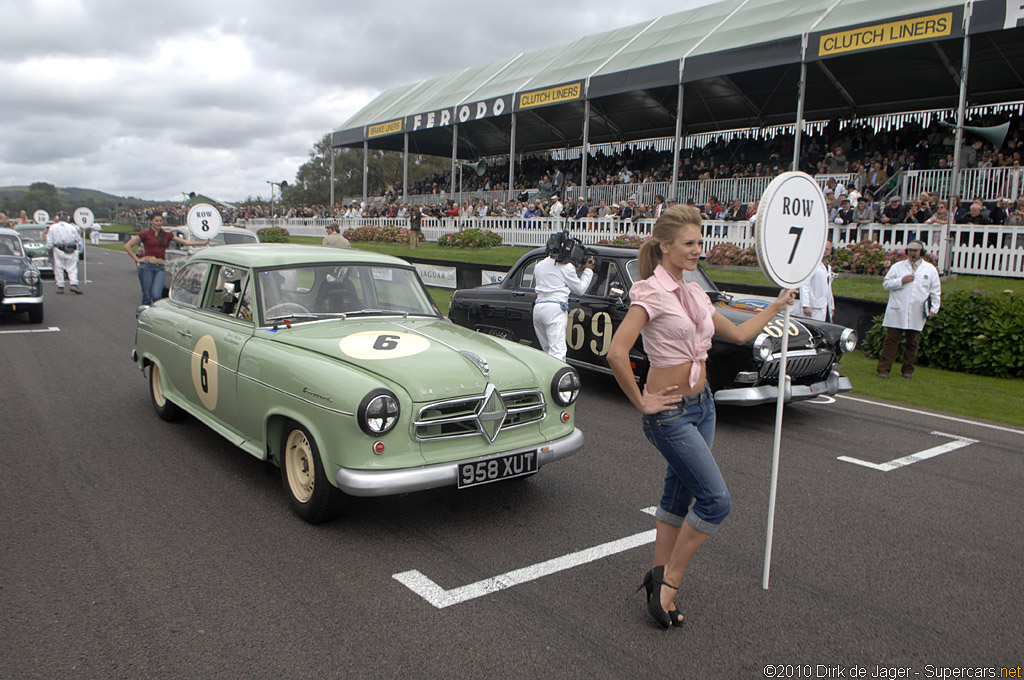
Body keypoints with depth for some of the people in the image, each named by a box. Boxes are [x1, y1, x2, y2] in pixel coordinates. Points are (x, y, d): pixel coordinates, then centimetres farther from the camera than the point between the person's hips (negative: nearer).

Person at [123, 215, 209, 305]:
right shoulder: (145, 234, 5)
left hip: (160, 268, 2)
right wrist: (137, 259, -2)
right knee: (147, 296, 0)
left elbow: (185, 242, 10)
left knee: (156, 295, -14)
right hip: (147, 266, -2)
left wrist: (203, 242, 1)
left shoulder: (167, 235, 15)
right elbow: (127, 246, 6)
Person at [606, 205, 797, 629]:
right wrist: (642, 403, -18)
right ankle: (668, 581, 7)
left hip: (702, 405, 8)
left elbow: (739, 334, 21)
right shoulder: (651, 292, -15)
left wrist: (778, 304, 20)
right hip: (670, 412, -8)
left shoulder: (695, 294, 10)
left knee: (679, 497, 14)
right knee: (716, 500, -9)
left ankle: (659, 583, 27)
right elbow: (616, 354, -25)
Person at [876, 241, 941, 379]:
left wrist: (934, 308, 3)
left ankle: (908, 369, 18)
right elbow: (886, 284, 5)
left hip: (917, 314, 1)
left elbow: (936, 291, 12)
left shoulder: (930, 269, 9)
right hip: (897, 312, -1)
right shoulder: (897, 266, 8)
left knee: (913, 343, 7)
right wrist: (901, 280, -11)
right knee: (891, 340, -4)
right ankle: (883, 369, -3)